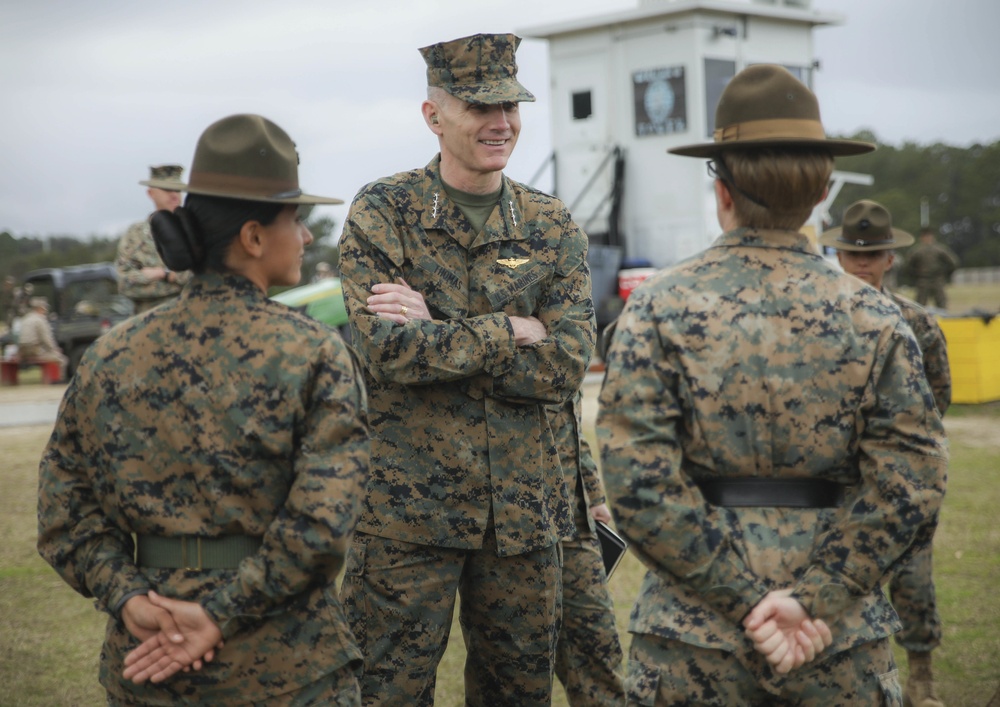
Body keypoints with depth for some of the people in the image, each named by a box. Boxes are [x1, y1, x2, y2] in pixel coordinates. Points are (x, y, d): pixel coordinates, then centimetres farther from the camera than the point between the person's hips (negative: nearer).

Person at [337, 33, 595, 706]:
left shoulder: (552, 227, 6)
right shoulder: (381, 213, -3)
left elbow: (565, 367, -6)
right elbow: (390, 350, -16)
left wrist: (437, 336, -13)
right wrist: (511, 331, -11)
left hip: (522, 509, 3)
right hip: (407, 504, -3)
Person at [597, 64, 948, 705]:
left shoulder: (659, 309, -5)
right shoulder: (873, 315, -2)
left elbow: (638, 483, -13)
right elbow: (910, 488, -9)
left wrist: (748, 600, -11)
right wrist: (813, 600, -10)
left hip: (695, 645, -1)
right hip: (845, 650, 1)